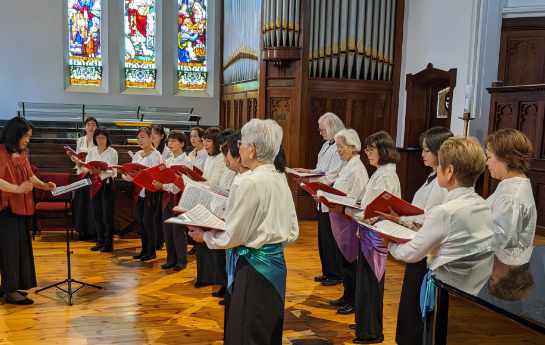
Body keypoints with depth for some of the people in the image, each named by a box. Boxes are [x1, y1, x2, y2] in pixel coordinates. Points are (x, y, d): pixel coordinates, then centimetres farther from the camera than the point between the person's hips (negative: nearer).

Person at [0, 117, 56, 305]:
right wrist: (18, 189, -28)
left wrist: (44, 185, 2)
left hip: (21, 207, 8)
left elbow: (30, 175, 18)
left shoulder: (22, 153, 11)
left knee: (21, 246, 12)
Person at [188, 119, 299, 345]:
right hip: (276, 262, 9)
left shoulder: (249, 182, -20)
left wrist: (204, 236, 2)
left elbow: (232, 237, -14)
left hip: (253, 267, -9)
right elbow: (292, 233, 9)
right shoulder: (281, 179, 4)